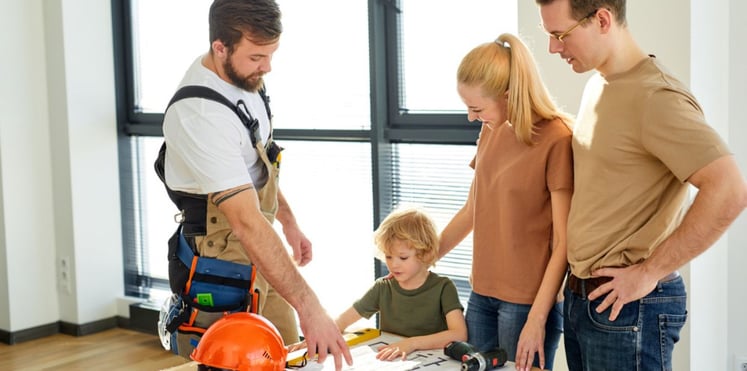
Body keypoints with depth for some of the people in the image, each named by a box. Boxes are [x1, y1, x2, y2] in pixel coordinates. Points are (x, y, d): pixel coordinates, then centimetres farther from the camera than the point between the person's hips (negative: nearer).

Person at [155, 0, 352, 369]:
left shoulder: (242, 76, -2)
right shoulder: (199, 114, -30)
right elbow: (247, 223, -36)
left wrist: (289, 221, 20)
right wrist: (309, 307, -38)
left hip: (259, 246, 9)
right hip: (222, 257, -9)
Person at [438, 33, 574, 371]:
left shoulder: (557, 139, -15)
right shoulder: (491, 131, 6)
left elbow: (563, 243, -14)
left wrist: (537, 320, -16)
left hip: (527, 300, -6)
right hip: (481, 293, 6)